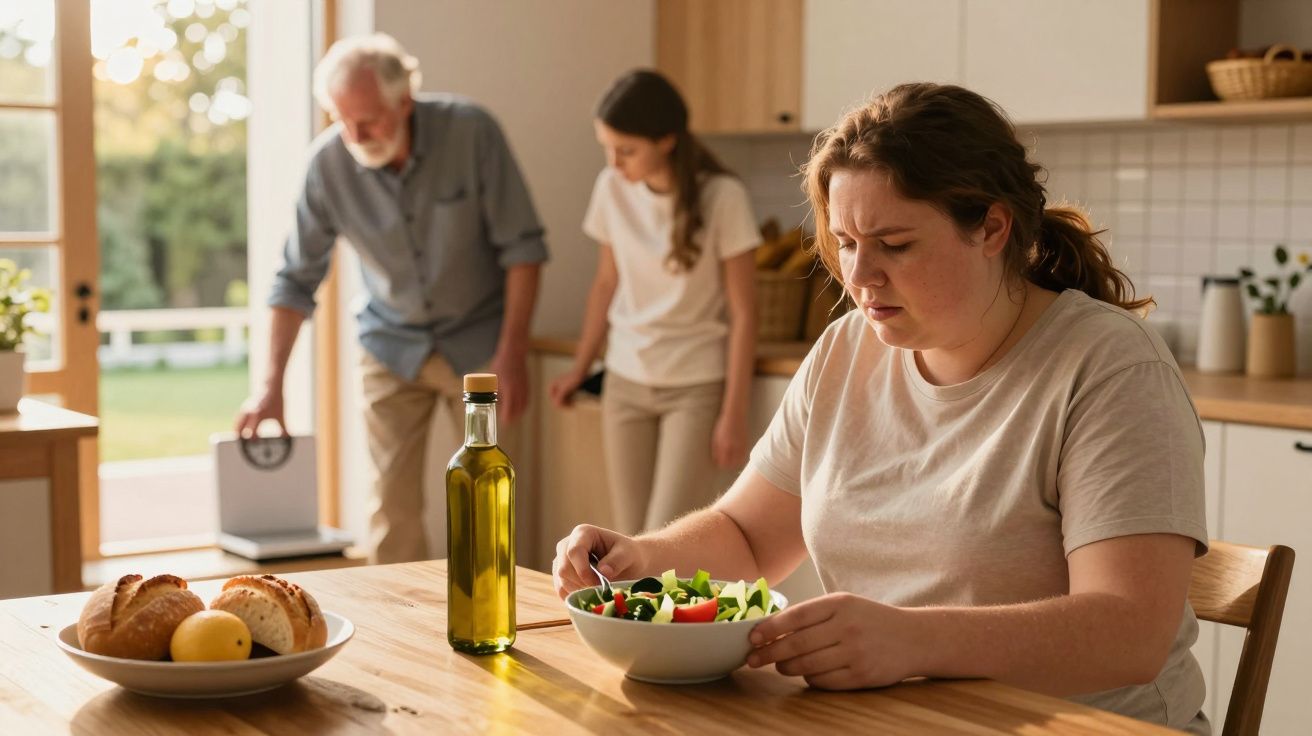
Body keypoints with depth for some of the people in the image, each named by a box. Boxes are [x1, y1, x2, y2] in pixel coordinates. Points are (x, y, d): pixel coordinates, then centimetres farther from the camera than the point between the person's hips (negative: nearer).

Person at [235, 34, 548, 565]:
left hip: (478, 340, -1)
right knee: (392, 503, 0)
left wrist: (512, 352, -18)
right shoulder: (327, 162, -15)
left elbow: (521, 246, -13)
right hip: (391, 343, 2)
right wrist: (271, 385, -9)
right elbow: (297, 279, -6)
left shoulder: (470, 131, -20)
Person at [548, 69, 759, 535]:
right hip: (626, 382, 4)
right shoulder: (612, 188, -2)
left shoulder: (722, 197, -14)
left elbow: (742, 313, -10)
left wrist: (733, 414, -11)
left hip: (696, 386, -4)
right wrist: (580, 369, 12)